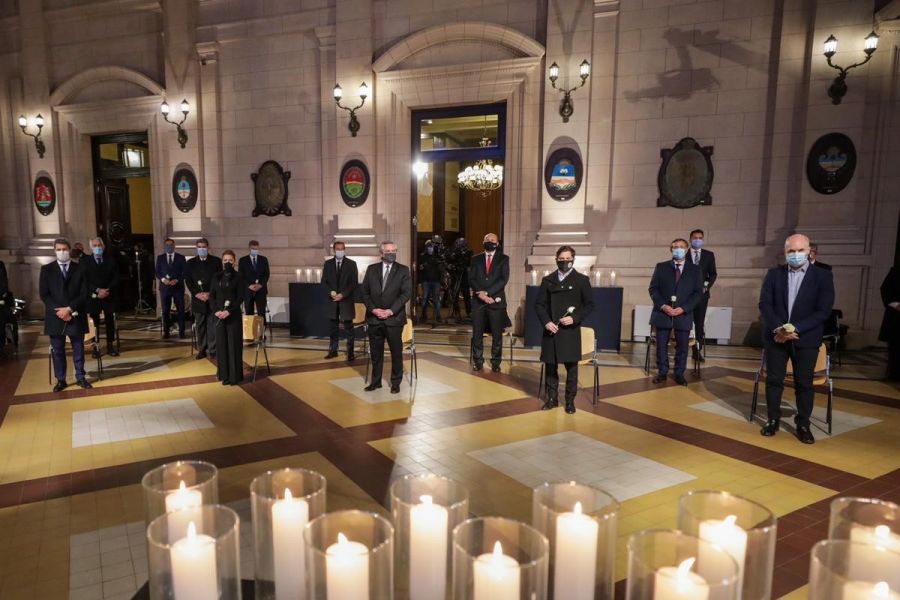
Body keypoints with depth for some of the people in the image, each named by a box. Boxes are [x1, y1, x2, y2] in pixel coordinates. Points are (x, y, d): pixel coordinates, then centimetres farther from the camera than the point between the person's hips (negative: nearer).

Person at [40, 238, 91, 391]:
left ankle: (80, 377, 16)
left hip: (76, 316, 0)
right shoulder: (46, 269, 6)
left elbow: (84, 294, -1)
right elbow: (44, 294, 0)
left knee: (78, 349, 6)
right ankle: (60, 380, 14)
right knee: (57, 351, 5)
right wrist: (58, 311, -12)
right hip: (55, 316, 0)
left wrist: (69, 309, -13)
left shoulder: (80, 269, 5)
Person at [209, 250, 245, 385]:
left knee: (233, 344, -1)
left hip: (233, 315, -3)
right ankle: (223, 373, 15)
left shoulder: (239, 277, -2)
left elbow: (240, 298, -7)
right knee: (221, 343, 6)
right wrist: (216, 311, -9)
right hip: (218, 314, 3)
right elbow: (211, 295, 6)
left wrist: (229, 311, -17)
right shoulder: (216, 276, 9)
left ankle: (234, 375, 5)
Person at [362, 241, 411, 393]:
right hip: (374, 318, 2)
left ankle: (396, 383, 17)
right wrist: (373, 309, -8)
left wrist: (390, 311, -13)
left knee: (396, 352, 5)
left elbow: (406, 293, -6)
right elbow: (365, 292, 7)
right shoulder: (371, 269, 8)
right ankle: (375, 381, 22)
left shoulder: (403, 270, 1)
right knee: (375, 352, 9)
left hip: (394, 318, -2)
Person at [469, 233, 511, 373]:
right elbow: (471, 279, 4)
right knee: (477, 333, 3)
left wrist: (487, 292, -14)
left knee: (497, 334, 1)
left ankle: (495, 362, 11)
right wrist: (480, 293, -14)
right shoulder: (476, 259, 11)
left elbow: (504, 279, -6)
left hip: (496, 301, -1)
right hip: (478, 301, 2)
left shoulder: (504, 259, 5)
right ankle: (478, 361, 15)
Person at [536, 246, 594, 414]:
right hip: (551, 329, 2)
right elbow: (539, 304, 7)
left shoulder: (582, 280, 2)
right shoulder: (548, 280, 7)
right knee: (550, 365, 7)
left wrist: (575, 318, -13)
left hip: (571, 330, -2)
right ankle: (552, 398, 19)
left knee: (571, 366, 3)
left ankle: (570, 400, 14)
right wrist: (546, 322, -8)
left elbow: (590, 304, 1)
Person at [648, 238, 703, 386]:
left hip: (683, 314, 0)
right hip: (663, 312, 0)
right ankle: (662, 372, 17)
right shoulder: (661, 267, 6)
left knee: (682, 346, 5)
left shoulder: (695, 269, 6)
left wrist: (683, 308, -12)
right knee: (661, 345, 5)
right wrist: (663, 306, -12)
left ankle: (679, 374, 18)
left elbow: (698, 292, 1)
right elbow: (653, 289, 3)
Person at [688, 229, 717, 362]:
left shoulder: (709, 255, 7)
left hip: (702, 293, 1)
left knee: (700, 323, 4)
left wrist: (707, 286, -7)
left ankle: (698, 351, 9)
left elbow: (713, 274, 7)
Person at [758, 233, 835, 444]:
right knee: (774, 380, 7)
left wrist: (796, 329, -17)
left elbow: (824, 310, -8)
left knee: (804, 383, 5)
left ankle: (803, 425, 17)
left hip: (806, 338, -1)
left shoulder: (823, 276, -1)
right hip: (776, 336, 1)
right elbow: (764, 303, -2)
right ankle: (773, 420, 20)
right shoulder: (774, 274, 4)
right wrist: (778, 328, -16)